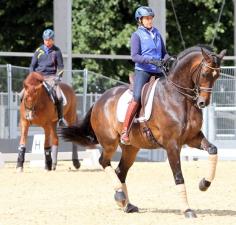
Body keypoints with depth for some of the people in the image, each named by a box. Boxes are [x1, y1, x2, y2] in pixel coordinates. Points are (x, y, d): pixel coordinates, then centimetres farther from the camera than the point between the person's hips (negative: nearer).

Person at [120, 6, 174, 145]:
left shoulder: (157, 34, 16)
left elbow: (164, 53, 22)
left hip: (158, 71, 6)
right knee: (137, 98, -21)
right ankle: (125, 131, -19)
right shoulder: (137, 35, 0)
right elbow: (135, 56, -9)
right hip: (142, 71, -6)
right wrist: (151, 60, -23)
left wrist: (167, 59, -1)